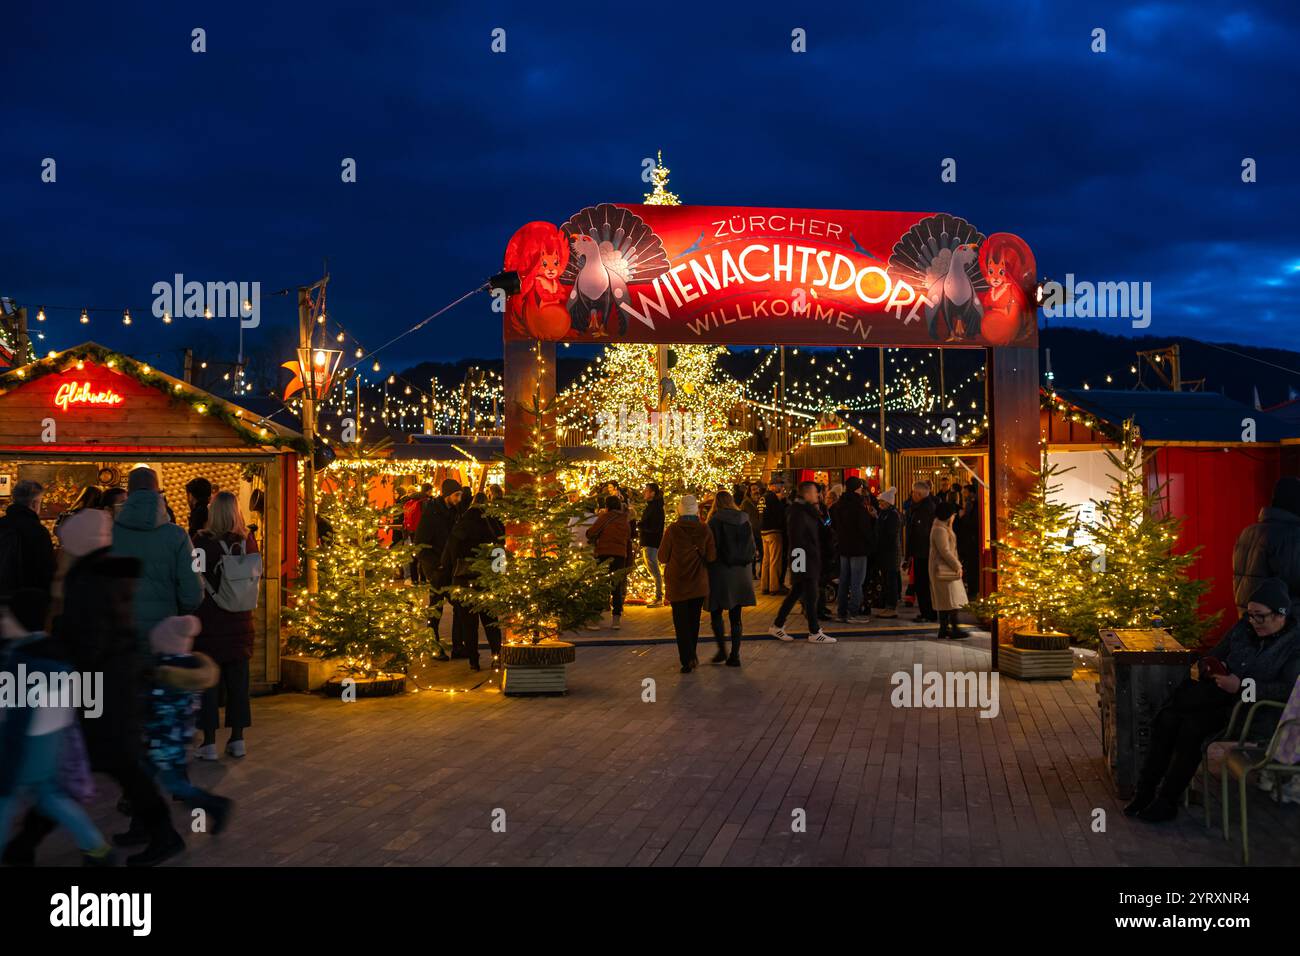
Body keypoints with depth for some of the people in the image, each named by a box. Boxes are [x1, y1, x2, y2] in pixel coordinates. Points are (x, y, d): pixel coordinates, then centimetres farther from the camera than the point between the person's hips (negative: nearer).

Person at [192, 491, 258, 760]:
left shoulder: (201, 541, -12)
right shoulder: (247, 541, -3)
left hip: (209, 619, -3)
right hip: (240, 619, 3)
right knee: (238, 678, 11)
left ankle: (209, 742, 6)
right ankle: (237, 739, 15)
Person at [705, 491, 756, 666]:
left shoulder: (715, 522, -10)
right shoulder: (744, 521, 5)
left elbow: (710, 549, -11)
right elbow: (752, 548, 10)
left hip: (720, 573, -5)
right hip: (741, 573, 5)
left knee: (716, 613, 10)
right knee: (735, 616, 9)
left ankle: (722, 649, 4)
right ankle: (735, 655, 9)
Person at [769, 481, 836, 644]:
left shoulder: (805, 510, 16)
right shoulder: (798, 513, -17)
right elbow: (798, 539, -22)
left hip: (811, 559, 10)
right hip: (805, 560, -10)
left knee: (795, 593, 14)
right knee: (811, 595, -4)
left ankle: (777, 626, 20)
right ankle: (814, 633, 3)